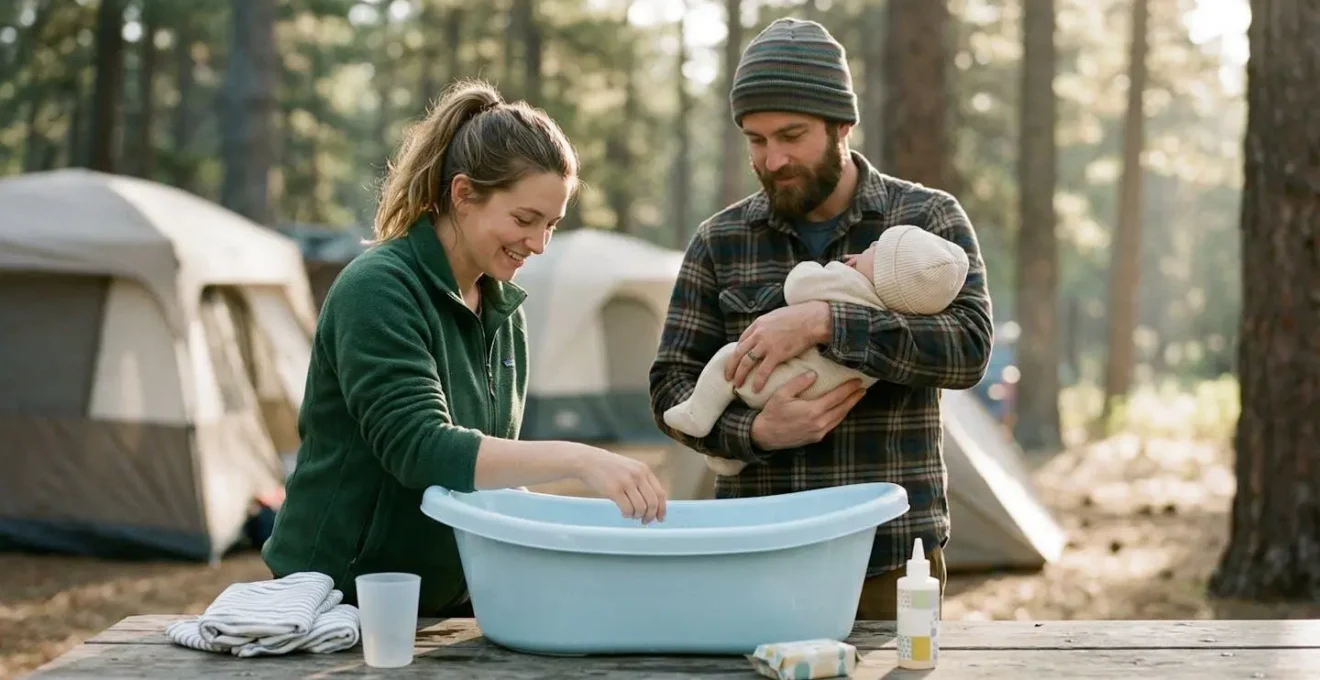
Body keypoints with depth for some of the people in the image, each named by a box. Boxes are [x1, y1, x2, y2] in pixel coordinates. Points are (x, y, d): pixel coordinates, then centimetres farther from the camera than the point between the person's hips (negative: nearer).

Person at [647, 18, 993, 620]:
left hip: (889, 556, -1)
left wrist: (823, 323, -24)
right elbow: (671, 388, 3)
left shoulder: (929, 219, 1)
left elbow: (970, 347, -14)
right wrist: (757, 432, -16)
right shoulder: (719, 242, 5)